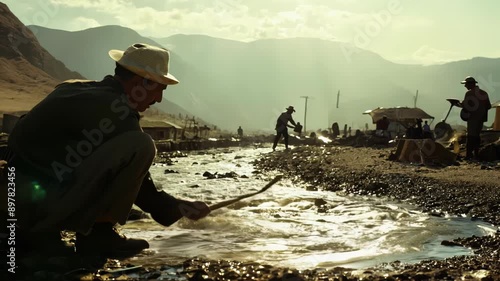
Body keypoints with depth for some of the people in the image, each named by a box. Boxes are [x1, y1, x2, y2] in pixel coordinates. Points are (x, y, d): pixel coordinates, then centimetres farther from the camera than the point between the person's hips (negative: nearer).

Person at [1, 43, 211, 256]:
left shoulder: (76, 89, 15)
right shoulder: (115, 110, -13)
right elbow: (140, 188, -6)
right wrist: (178, 209, 9)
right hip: (40, 204, -10)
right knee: (140, 146, -17)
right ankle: (97, 234, -4)